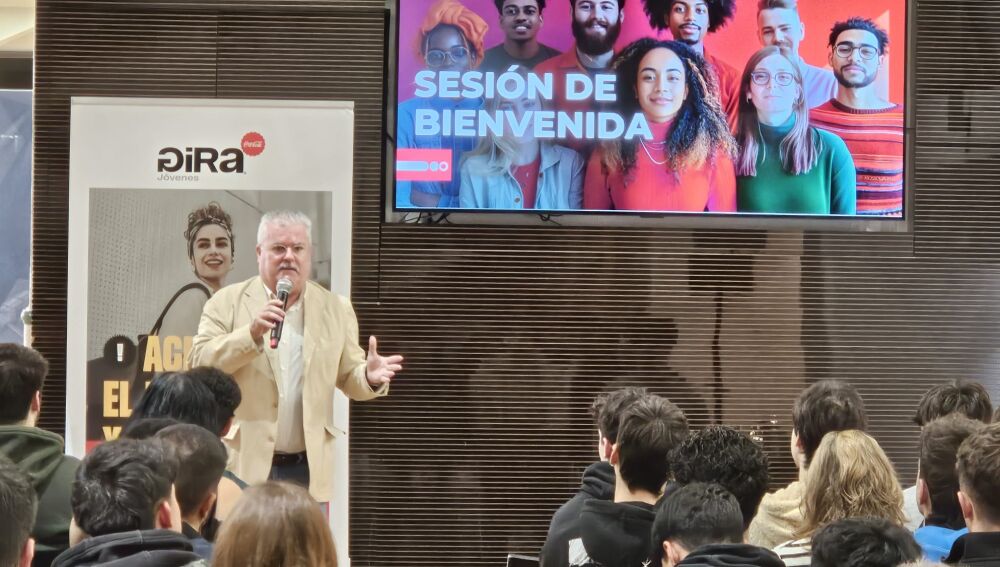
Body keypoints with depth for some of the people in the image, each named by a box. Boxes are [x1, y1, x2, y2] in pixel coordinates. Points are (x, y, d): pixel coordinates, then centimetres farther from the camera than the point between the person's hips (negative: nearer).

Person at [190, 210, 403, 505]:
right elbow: (200, 364, -7)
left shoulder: (336, 308, 9)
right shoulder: (227, 302, 2)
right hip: (244, 463, -2)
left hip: (308, 469, 2)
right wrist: (252, 333, -21)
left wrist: (370, 377, -13)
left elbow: (348, 378, 10)